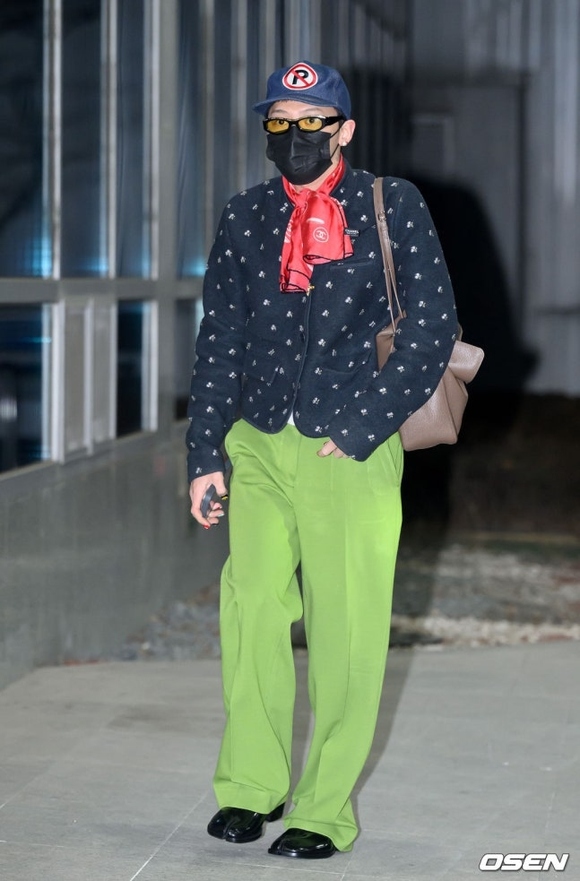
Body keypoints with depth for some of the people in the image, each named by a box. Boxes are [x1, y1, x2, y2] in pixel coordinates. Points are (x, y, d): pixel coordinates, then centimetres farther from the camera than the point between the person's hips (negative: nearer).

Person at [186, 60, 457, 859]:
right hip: (258, 446, 3)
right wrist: (205, 455, 8)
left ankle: (325, 811, 9)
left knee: (346, 629, -1)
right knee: (251, 604, -4)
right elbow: (219, 339, 13)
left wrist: (364, 429, -9)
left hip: (351, 452, -3)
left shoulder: (391, 207, 0)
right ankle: (252, 785, 11)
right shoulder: (245, 218, 11)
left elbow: (433, 323, -4)